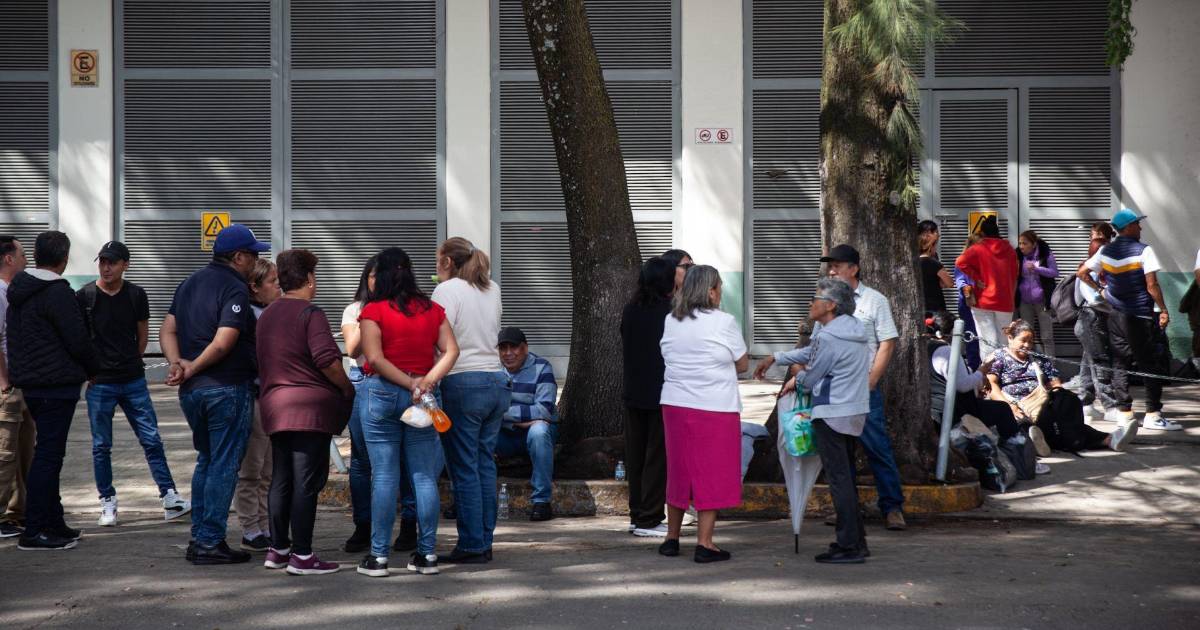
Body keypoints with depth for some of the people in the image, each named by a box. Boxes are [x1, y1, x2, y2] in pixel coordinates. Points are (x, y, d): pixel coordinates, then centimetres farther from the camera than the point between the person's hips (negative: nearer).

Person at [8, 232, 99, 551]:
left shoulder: (19, 292, 13)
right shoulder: (58, 293, -16)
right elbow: (78, 340, -15)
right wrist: (94, 370, 3)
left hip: (29, 383, 9)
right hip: (57, 384, -9)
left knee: (47, 453, 16)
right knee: (48, 455, -7)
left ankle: (53, 524, 22)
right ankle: (34, 532, -8)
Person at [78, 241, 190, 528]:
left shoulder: (136, 295, 2)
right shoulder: (84, 296, -4)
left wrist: (130, 363, 10)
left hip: (133, 380, 2)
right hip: (99, 383, -2)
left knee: (152, 440, 1)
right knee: (101, 446, 4)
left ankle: (170, 498, 4)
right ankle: (108, 503, 14)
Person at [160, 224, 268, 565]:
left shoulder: (189, 284, 15)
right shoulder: (235, 290, -12)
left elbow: (167, 331, 10)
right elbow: (222, 343, -21)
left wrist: (178, 364, -4)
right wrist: (192, 368, -10)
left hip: (191, 391, 8)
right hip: (227, 388, -8)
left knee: (206, 460, 19)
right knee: (224, 466, -1)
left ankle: (198, 538, 19)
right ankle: (211, 543, 0)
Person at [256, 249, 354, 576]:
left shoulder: (267, 315, 16)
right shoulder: (310, 313, -10)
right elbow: (327, 360, -19)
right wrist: (347, 389, -6)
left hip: (275, 407, 8)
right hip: (310, 407, -8)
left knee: (281, 479, 14)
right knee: (306, 481, -6)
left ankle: (278, 549, 20)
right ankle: (301, 555, -6)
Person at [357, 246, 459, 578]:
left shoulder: (373, 311, -4)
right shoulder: (433, 310, 8)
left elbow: (375, 358, -12)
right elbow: (451, 351, 0)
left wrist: (410, 384, -10)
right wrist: (427, 381, -10)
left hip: (383, 392, -3)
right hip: (423, 398, 3)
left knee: (384, 476, -1)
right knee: (424, 476, 6)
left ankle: (379, 556, 1)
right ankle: (427, 554, 8)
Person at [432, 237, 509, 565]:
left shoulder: (447, 290, -6)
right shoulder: (493, 289, 14)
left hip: (464, 382, -7)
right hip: (498, 379, 7)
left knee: (465, 469, -2)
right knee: (485, 464, 10)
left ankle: (472, 546, -1)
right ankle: (485, 542, 12)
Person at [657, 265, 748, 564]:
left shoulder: (670, 321, 5)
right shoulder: (724, 322, -9)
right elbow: (742, 364, 0)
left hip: (675, 405, 5)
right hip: (715, 408, -5)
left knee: (679, 470, 15)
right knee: (712, 473, 2)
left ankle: (672, 538, 22)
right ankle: (704, 543, 1)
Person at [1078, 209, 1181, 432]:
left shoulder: (1105, 251, 5)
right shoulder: (1143, 250, -11)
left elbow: (1082, 273, 10)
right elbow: (1152, 285, -15)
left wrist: (1100, 289, 17)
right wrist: (1163, 310, -8)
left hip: (1116, 315, 6)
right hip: (1140, 316, -6)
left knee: (1120, 364, 10)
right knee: (1152, 364, 0)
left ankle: (1124, 412, 10)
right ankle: (1153, 414, -3)